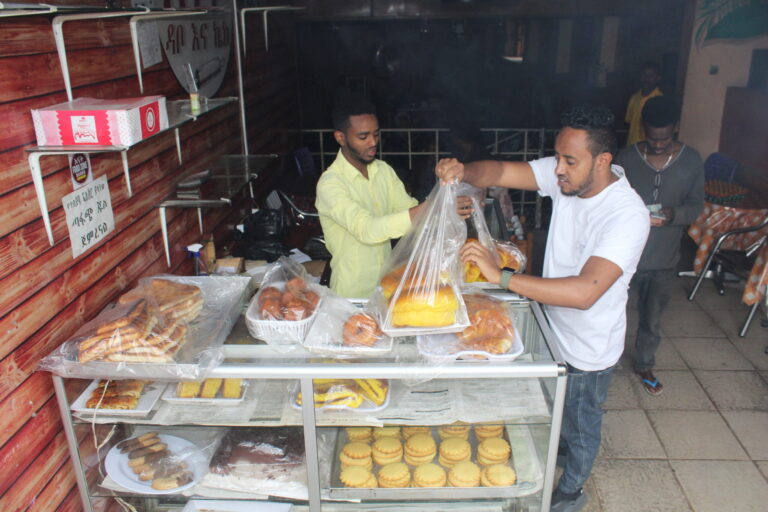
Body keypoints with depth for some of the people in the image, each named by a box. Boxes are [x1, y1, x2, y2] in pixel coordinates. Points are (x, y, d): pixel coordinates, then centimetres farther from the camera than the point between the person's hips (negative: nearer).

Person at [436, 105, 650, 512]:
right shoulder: (564, 175, -14)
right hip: (554, 326, 6)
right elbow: (500, 172, -17)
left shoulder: (628, 215, -34)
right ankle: (562, 445, 62)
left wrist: (502, 277, -47)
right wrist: (463, 172, -39)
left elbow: (585, 291, -43)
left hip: (587, 348, -6)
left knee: (580, 424, 21)